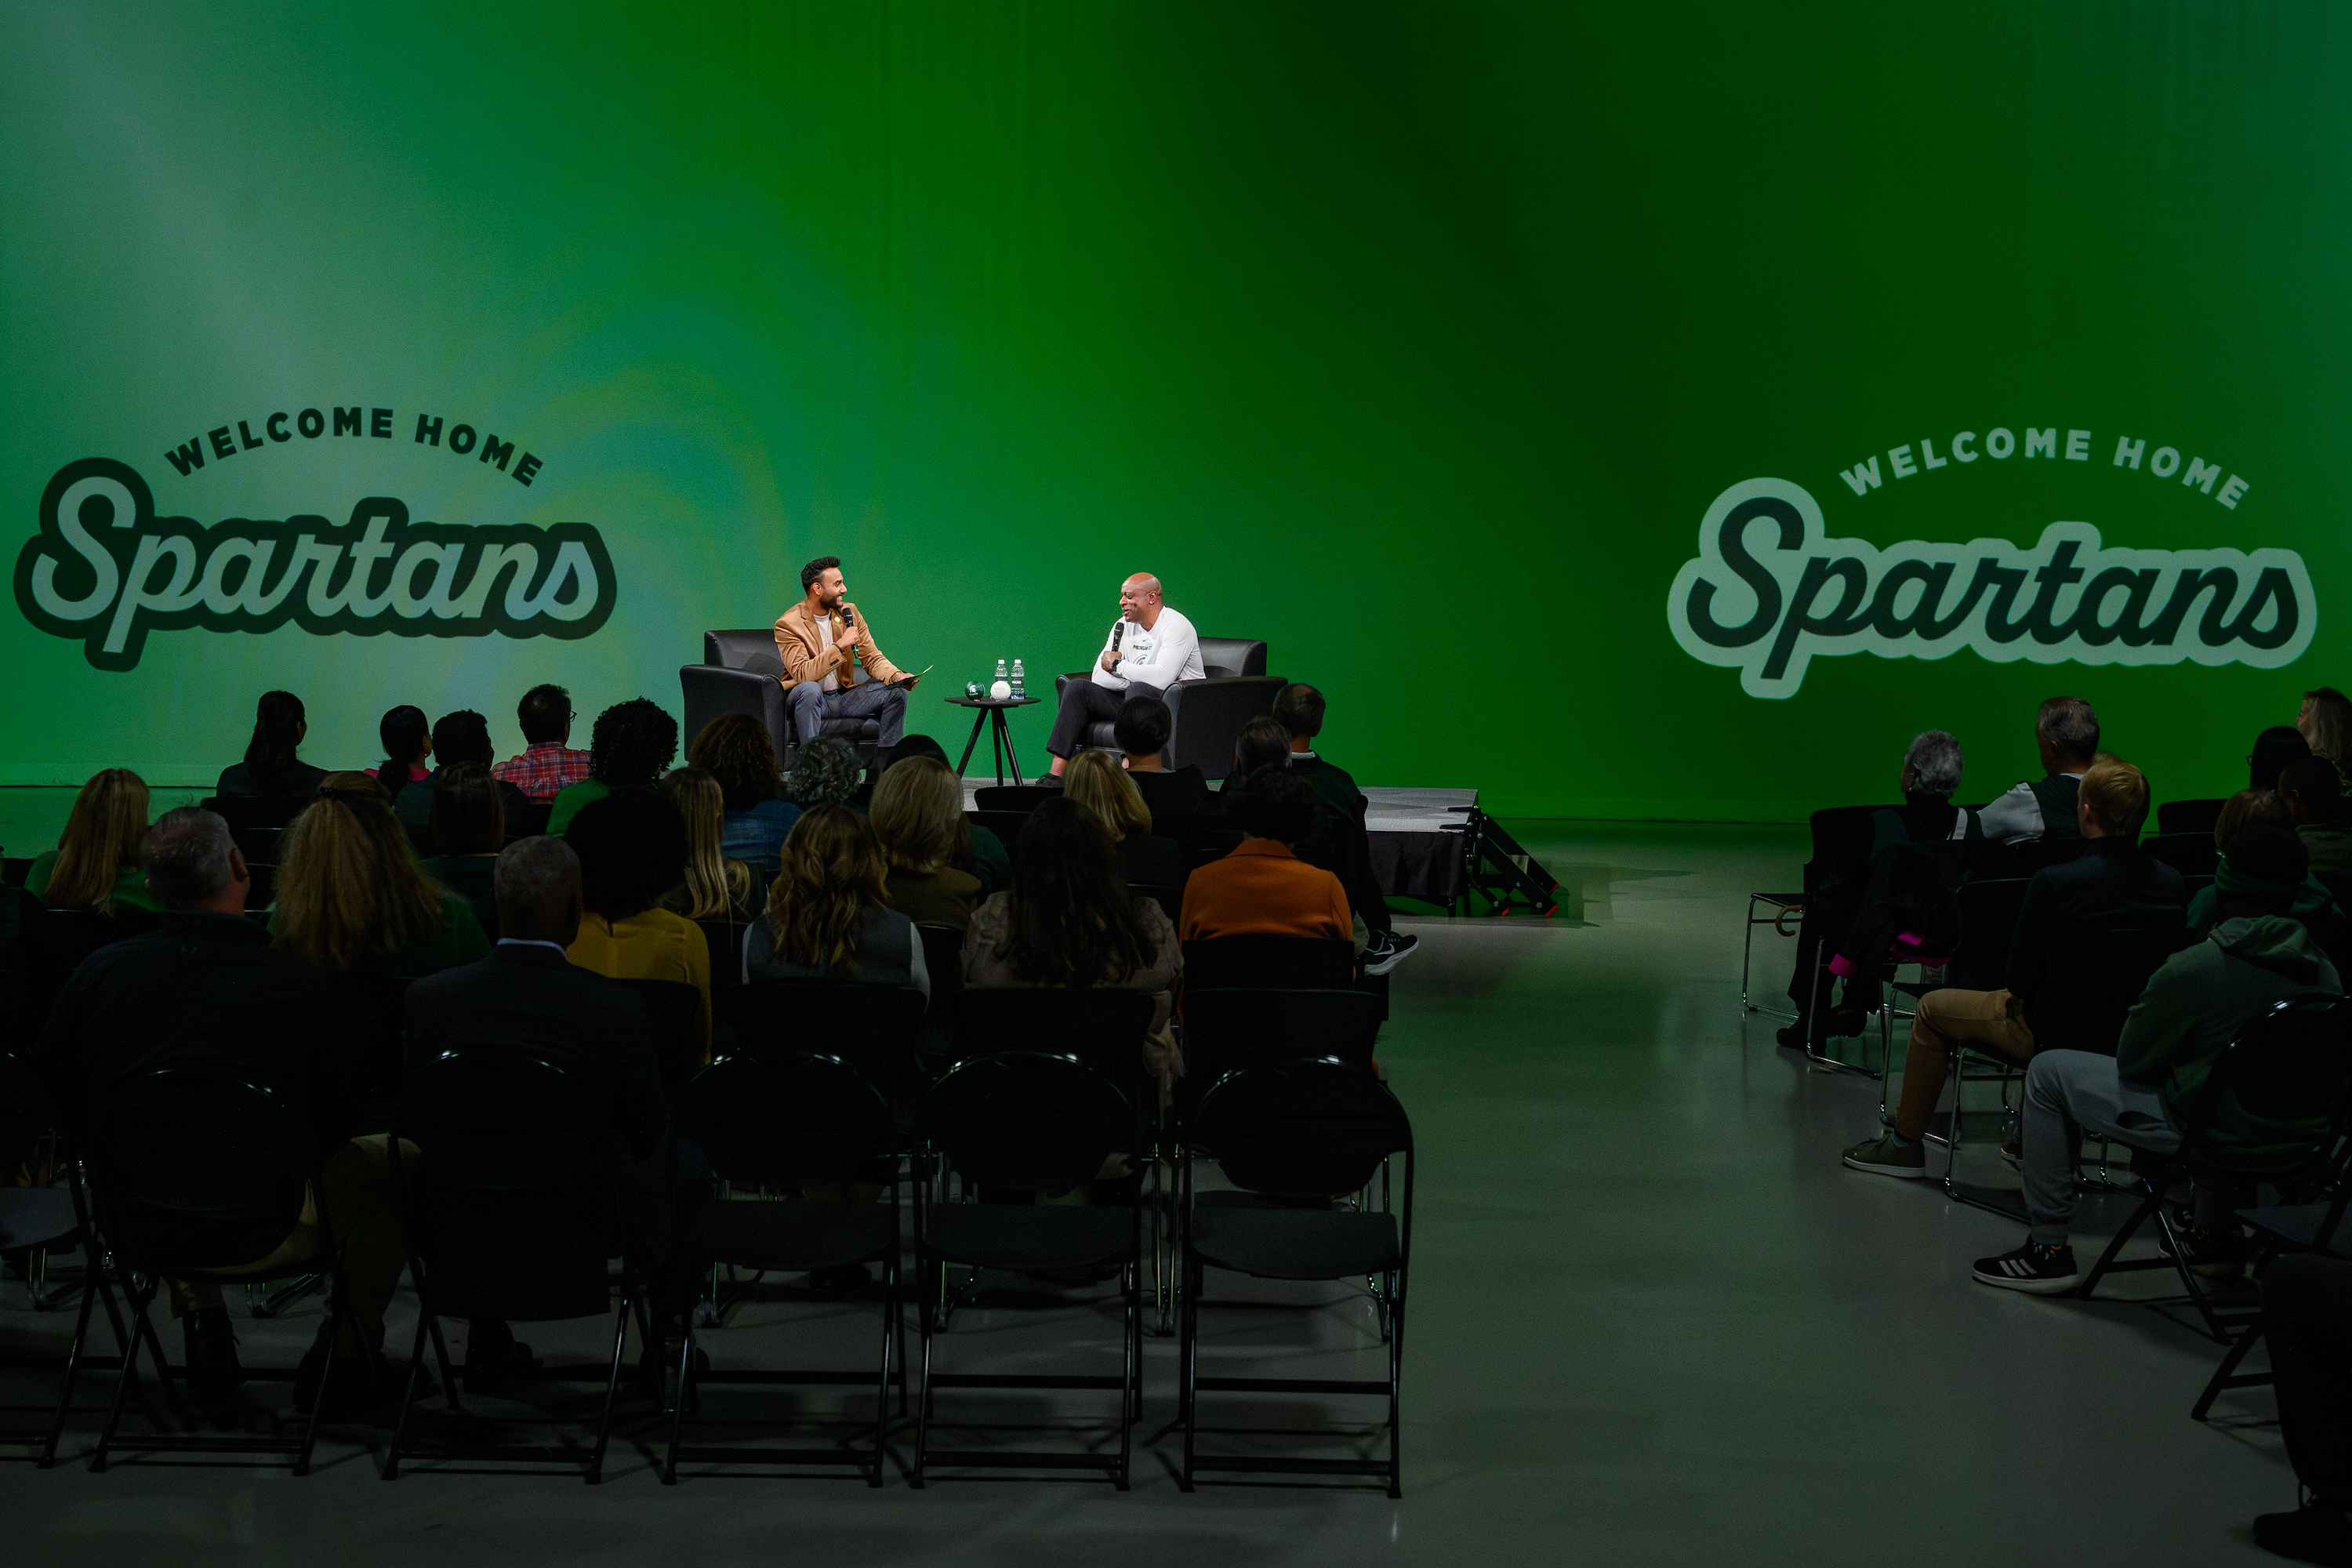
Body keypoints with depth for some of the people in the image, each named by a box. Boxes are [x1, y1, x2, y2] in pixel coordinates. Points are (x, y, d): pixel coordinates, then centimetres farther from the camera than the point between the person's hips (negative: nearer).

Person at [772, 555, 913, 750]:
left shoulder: (849, 613, 4)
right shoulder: (787, 624, -14)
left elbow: (873, 658, 6)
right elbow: (802, 675, -25)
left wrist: (897, 676, -16)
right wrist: (840, 645, -28)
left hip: (843, 696, 6)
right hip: (809, 698, -6)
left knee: (896, 692, -12)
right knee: (809, 688, -39)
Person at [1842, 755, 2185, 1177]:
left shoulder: (2055, 882, -26)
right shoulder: (2173, 883, -10)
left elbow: (2019, 979, -18)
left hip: (2065, 1033, -6)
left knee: (1932, 1009, 16)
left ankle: (1905, 1144, 27)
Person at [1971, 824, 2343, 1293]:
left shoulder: (2193, 969, -22)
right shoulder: (2323, 972, -5)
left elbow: (2132, 1062, -10)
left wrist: (2146, 1003, 10)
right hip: (2292, 1135, 7)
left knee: (2048, 1074, 8)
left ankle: (2049, 1247, 11)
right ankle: (2215, 1234, 47)